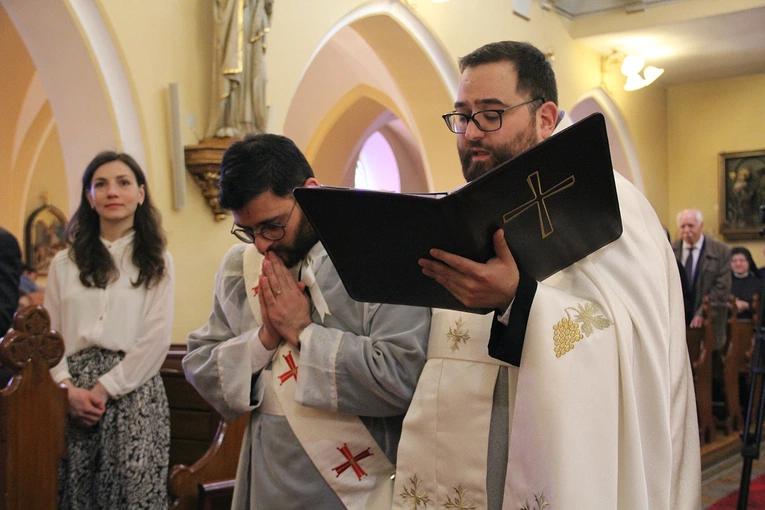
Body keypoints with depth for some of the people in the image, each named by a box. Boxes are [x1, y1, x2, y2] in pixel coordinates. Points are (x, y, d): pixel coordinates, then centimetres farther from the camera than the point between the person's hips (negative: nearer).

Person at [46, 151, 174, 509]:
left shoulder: (158, 263, 4)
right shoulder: (64, 264, 10)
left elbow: (157, 338, -4)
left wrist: (104, 389, -9)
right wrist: (68, 389, -8)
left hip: (132, 389, -2)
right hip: (73, 394, 2)